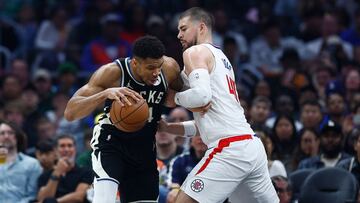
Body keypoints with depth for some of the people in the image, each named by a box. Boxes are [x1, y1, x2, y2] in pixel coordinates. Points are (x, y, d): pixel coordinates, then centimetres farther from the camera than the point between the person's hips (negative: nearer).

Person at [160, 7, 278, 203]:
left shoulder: (195, 52, 1)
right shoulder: (221, 57, 28)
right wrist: (167, 128, 23)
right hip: (252, 145, 9)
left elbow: (202, 95, -19)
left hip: (229, 150, -9)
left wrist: (174, 98, 0)